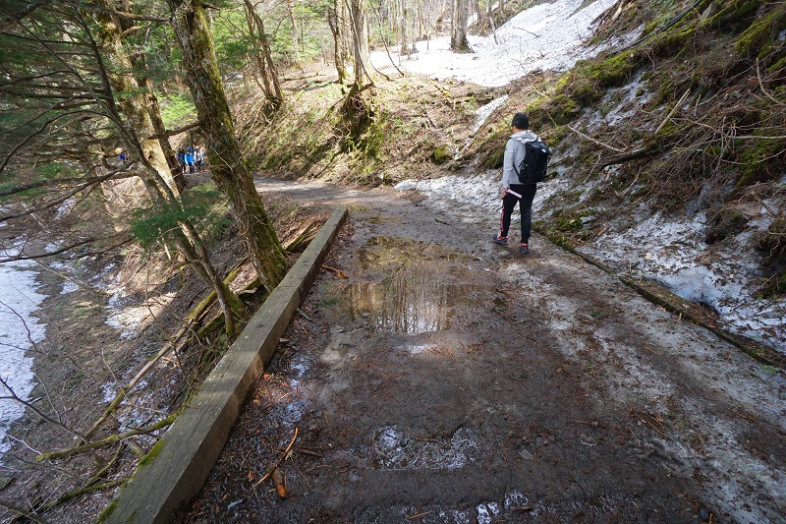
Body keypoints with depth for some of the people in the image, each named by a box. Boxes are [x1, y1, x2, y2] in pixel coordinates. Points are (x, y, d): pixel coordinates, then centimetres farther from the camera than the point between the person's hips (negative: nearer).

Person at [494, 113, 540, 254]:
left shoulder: (512, 142, -13)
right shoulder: (537, 140, 1)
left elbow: (508, 165, -16)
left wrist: (505, 185, -12)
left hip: (514, 184, -4)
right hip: (531, 184, 4)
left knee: (507, 210, 16)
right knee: (526, 212, 9)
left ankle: (503, 236, 32)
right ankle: (524, 244, 10)